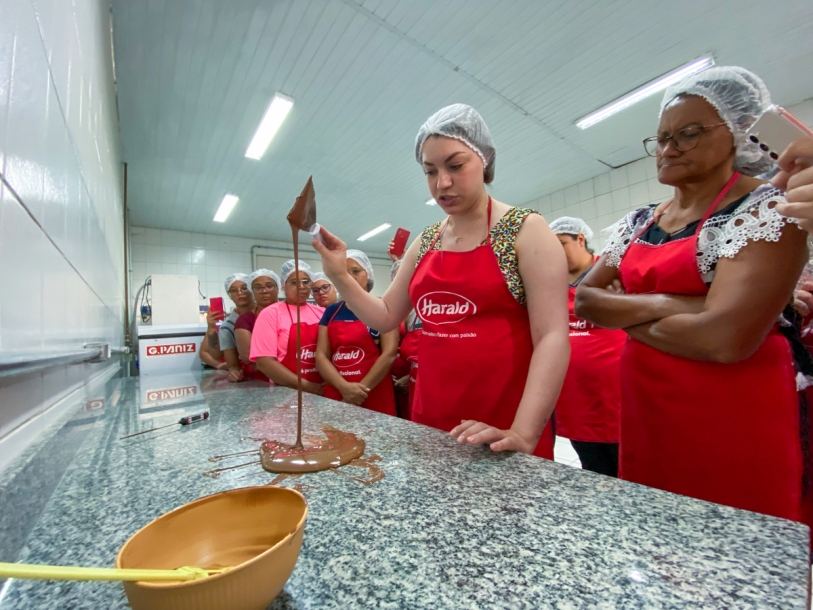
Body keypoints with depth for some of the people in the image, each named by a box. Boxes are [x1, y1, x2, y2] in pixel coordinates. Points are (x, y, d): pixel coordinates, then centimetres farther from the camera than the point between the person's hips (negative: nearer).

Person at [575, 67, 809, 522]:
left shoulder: (769, 211, -10)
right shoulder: (638, 224, 7)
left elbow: (726, 338, -23)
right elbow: (585, 300, -2)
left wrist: (626, 314, -10)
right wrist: (664, 304, -16)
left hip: (737, 432, -5)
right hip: (646, 421, 6)